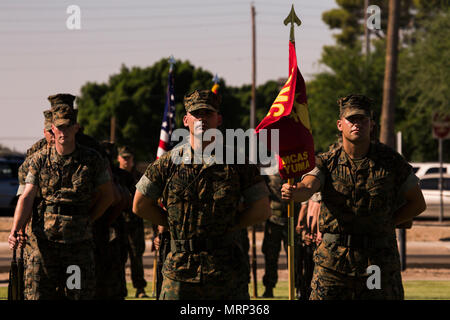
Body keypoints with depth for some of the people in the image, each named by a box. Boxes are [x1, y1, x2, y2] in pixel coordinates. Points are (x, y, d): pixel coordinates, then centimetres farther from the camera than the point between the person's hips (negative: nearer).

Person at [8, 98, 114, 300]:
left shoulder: (91, 160, 3)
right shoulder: (40, 159, 4)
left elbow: (107, 196, 12)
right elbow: (27, 197, -1)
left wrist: (86, 221, 4)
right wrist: (15, 231, -15)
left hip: (79, 242, 0)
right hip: (43, 240, 0)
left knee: (79, 294, 1)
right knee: (38, 295, -3)